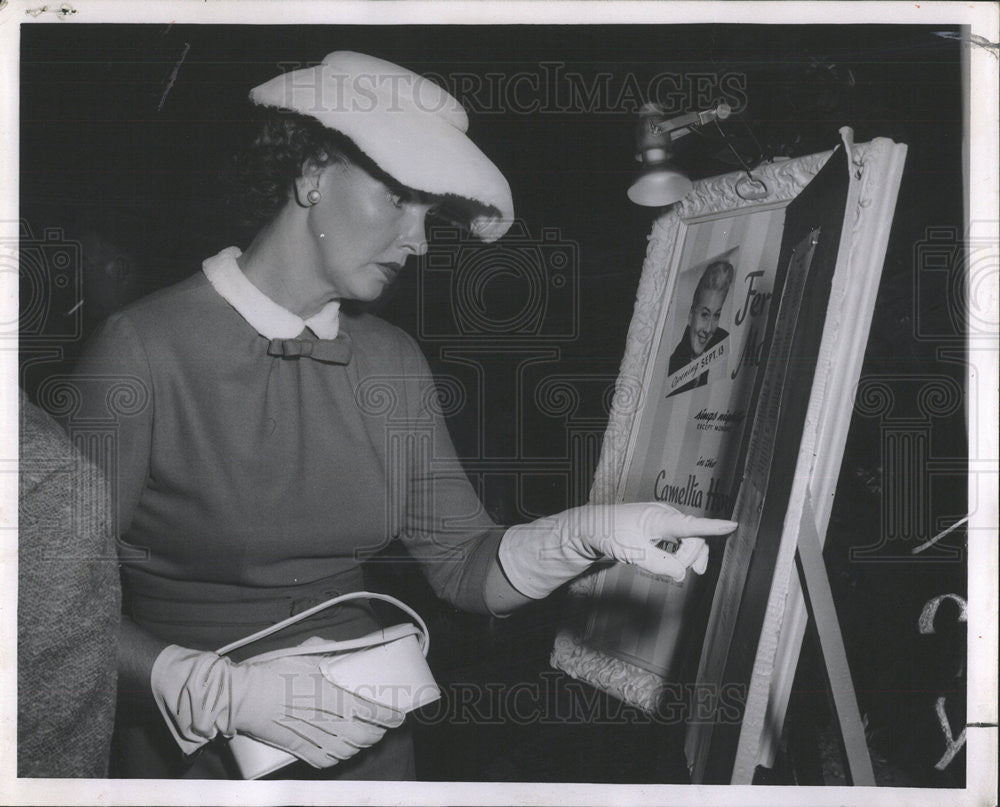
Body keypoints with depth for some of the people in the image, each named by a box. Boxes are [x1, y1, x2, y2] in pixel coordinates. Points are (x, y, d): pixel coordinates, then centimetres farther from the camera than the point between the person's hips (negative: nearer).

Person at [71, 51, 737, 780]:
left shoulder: (392, 362, 0)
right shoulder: (147, 348, -16)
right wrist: (222, 692, -25)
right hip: (195, 749, -5)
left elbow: (463, 564, 0)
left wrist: (590, 532, -16)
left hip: (366, 739, 5)